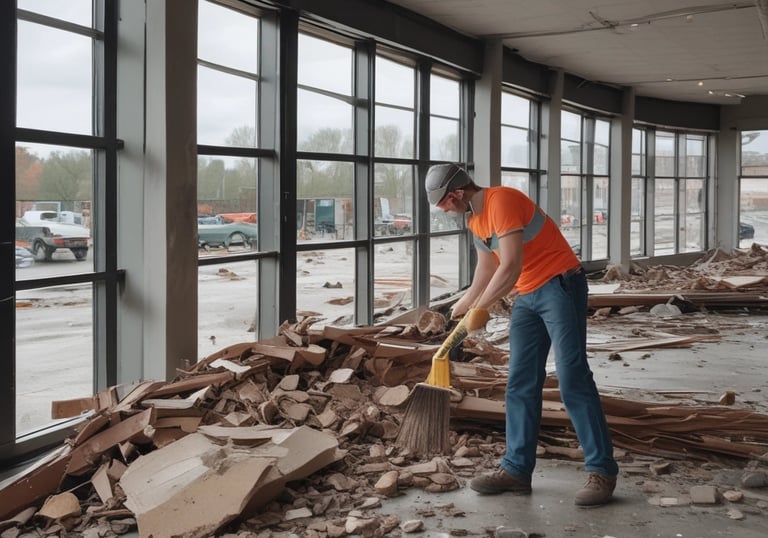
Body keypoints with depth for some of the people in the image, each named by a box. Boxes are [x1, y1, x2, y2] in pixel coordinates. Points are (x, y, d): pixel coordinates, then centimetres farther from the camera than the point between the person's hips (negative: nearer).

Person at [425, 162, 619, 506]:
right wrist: (464, 304, 33)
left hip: (560, 287, -9)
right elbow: (486, 267, 26)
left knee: (572, 378, -12)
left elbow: (510, 267, -23)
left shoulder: (502, 202, -18)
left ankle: (601, 471, -8)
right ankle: (517, 469, 10)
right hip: (526, 296, 10)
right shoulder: (475, 220, 12)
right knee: (520, 385, 6)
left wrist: (478, 309, -14)